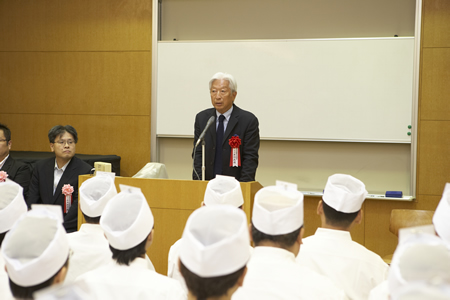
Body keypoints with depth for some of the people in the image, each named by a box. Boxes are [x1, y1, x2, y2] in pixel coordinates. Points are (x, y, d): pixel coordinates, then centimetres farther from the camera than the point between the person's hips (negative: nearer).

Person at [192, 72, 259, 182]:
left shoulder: (249, 120, 0)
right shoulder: (201, 118, 11)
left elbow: (251, 158, -3)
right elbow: (198, 154, 10)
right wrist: (198, 182, -4)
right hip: (207, 184, 2)